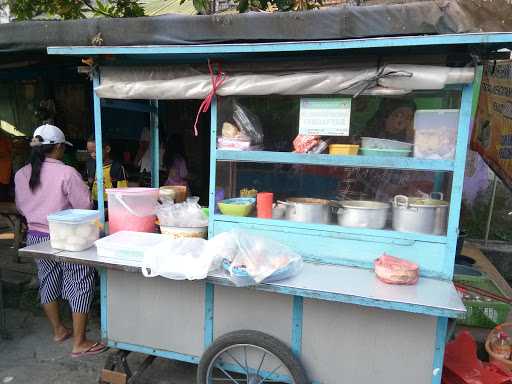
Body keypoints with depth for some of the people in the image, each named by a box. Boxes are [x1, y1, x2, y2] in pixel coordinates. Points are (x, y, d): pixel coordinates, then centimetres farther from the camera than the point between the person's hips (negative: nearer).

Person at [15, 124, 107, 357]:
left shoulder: (21, 174, 0)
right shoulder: (66, 173, -20)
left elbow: (21, 207, 12)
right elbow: (85, 206, -15)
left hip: (35, 237, 7)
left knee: (47, 281, 21)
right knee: (81, 285, 4)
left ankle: (58, 330, 37)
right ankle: (79, 344, 9)